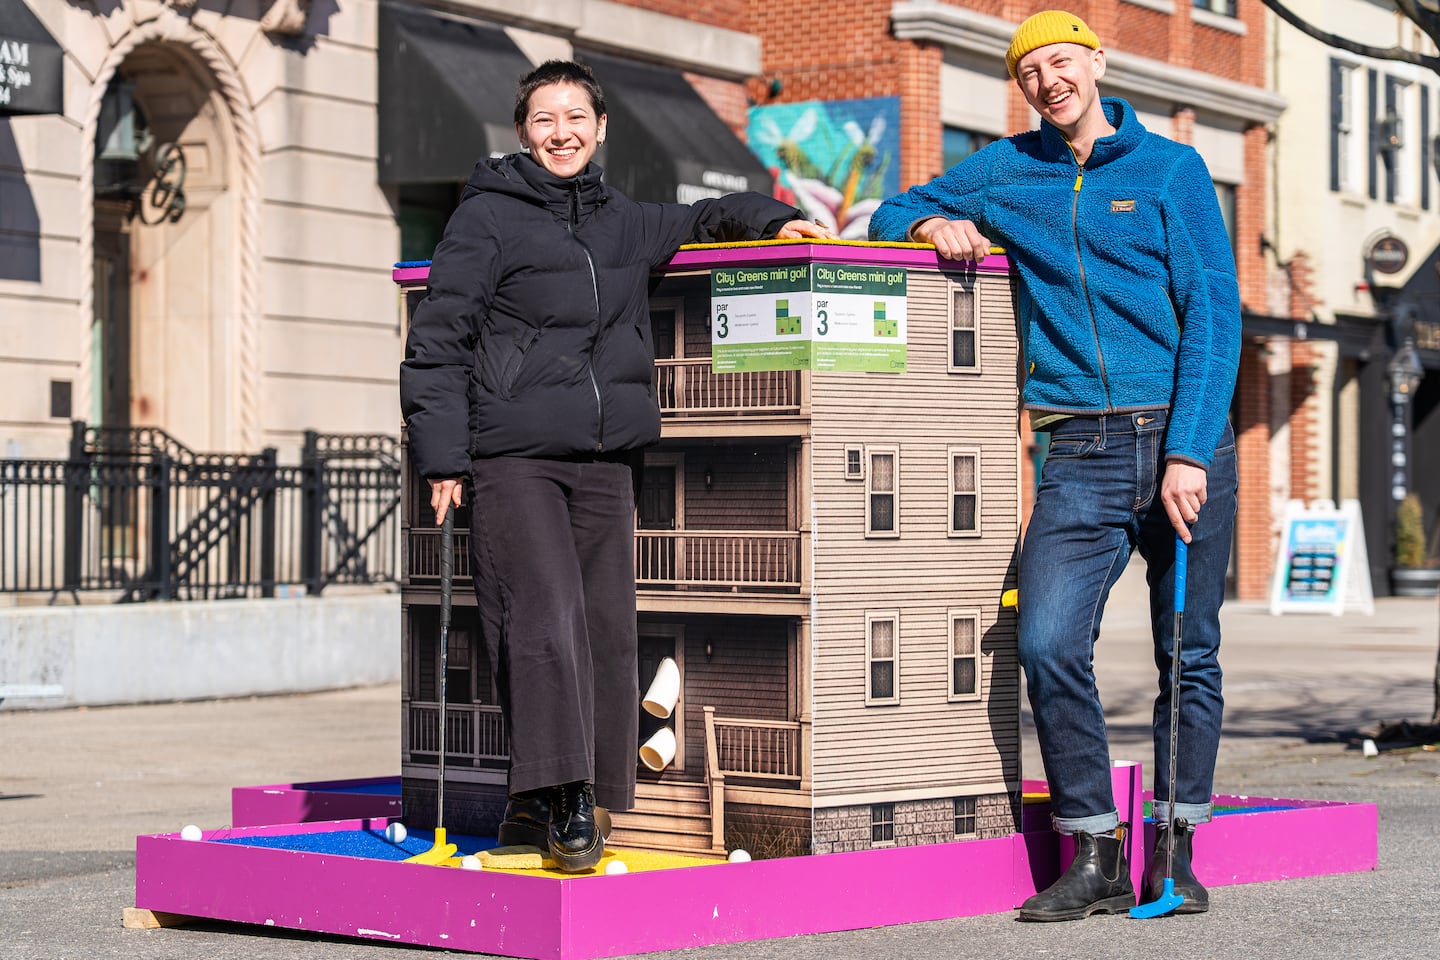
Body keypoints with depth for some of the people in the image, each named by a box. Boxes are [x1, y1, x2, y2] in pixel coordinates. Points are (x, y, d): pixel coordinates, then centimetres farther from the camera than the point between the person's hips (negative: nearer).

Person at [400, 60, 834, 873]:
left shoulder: (626, 225, 17)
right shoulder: (487, 217, 2)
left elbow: (701, 221, 38)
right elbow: (437, 341, 0)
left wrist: (774, 220, 19)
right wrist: (442, 456, -6)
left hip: (606, 463, 6)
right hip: (513, 460, -6)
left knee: (606, 630, 2)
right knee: (545, 619, -18)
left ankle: (540, 806, 10)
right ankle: (563, 800, -18)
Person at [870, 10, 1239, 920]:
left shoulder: (1172, 170, 3)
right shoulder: (1005, 171, 13)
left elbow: (1214, 314, -3)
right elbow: (895, 214, 25)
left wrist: (1188, 452, -13)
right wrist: (933, 225, 0)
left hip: (1185, 437, -2)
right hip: (1081, 453, 2)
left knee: (1189, 656, 3)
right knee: (1048, 646, -13)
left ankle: (1177, 854, 14)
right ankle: (1096, 859, -3)